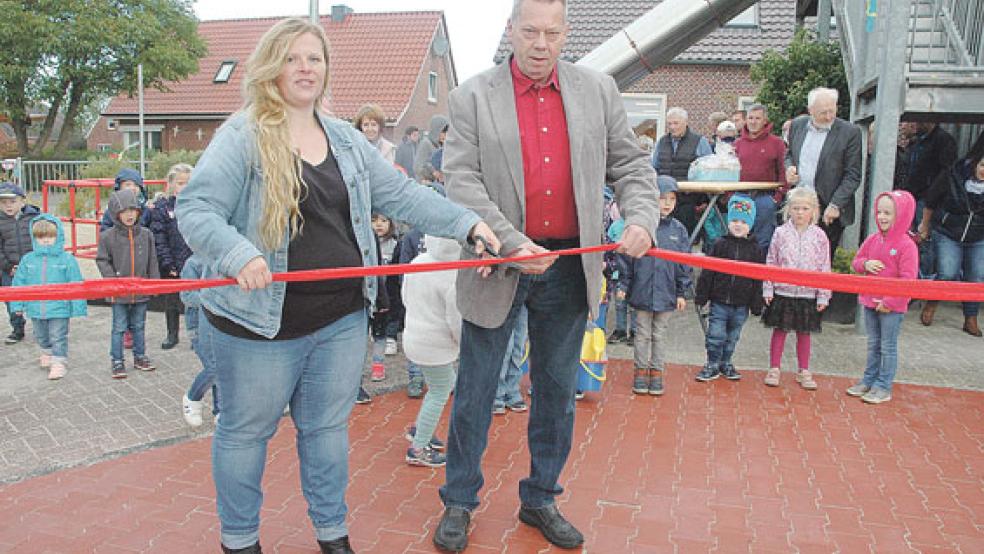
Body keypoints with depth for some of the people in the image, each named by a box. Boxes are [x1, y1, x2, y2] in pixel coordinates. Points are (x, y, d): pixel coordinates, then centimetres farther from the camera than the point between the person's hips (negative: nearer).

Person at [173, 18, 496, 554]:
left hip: (341, 318, 5)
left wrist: (468, 223, -2)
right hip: (260, 322, -4)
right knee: (246, 431, 13)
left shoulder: (347, 140, 10)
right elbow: (196, 210, -15)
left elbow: (402, 194, 8)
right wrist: (239, 255, -33)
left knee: (328, 428, 17)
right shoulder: (241, 136, -8)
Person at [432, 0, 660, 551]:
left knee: (557, 394, 14)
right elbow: (462, 181, -10)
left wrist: (642, 218, -12)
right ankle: (459, 503, 27)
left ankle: (541, 500, 33)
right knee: (475, 392, 8)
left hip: (569, 267, 3)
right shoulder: (472, 97, -3)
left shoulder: (599, 89, 6)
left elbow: (630, 164, 8)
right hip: (498, 266, -2)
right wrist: (509, 243, -22)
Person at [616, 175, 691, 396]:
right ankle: (641, 371, 21)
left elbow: (684, 264, 5)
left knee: (660, 334, 12)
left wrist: (682, 293, 3)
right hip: (642, 291, -2)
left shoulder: (678, 229, 2)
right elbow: (626, 258, -2)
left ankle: (657, 372, 23)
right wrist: (623, 286, -3)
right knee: (643, 333, 9)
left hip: (666, 293, 2)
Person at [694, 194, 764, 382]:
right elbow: (707, 273, -1)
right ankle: (713, 365, 15)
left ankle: (725, 363, 30)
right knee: (716, 336, 0)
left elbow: (757, 280, 4)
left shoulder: (754, 249, 1)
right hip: (719, 301, -2)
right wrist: (701, 295, -3)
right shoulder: (720, 245, -3)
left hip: (741, 305, 2)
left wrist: (756, 304, 3)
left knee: (732, 338, 14)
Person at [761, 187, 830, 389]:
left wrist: (823, 296, 0)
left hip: (808, 293, 1)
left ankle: (804, 372, 24)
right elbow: (771, 262, 2)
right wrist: (768, 289, -1)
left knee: (804, 333, 11)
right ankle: (774, 369, 18)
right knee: (780, 330, 8)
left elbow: (825, 267, 2)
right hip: (782, 292, 0)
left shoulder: (819, 236, -1)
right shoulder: (781, 233, -2)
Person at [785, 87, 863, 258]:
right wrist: (789, 167, 0)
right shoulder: (797, 125, 8)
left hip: (828, 211, -4)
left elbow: (853, 176, -6)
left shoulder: (850, 132, -6)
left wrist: (835, 205, -14)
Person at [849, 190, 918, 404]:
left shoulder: (906, 245, -15)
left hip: (892, 306, -6)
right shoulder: (873, 239, 3)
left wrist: (890, 302, -18)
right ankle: (869, 380, 29)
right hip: (870, 301, 6)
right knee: (873, 344, 18)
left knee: (888, 346, 5)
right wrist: (865, 264, -10)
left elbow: (908, 279, -17)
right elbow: (856, 260, 14)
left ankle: (883, 386, 14)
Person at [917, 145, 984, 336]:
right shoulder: (953, 176, -14)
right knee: (948, 274, -12)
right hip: (947, 234, -2)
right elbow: (930, 201, 0)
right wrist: (925, 227, 9)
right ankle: (930, 305, 15)